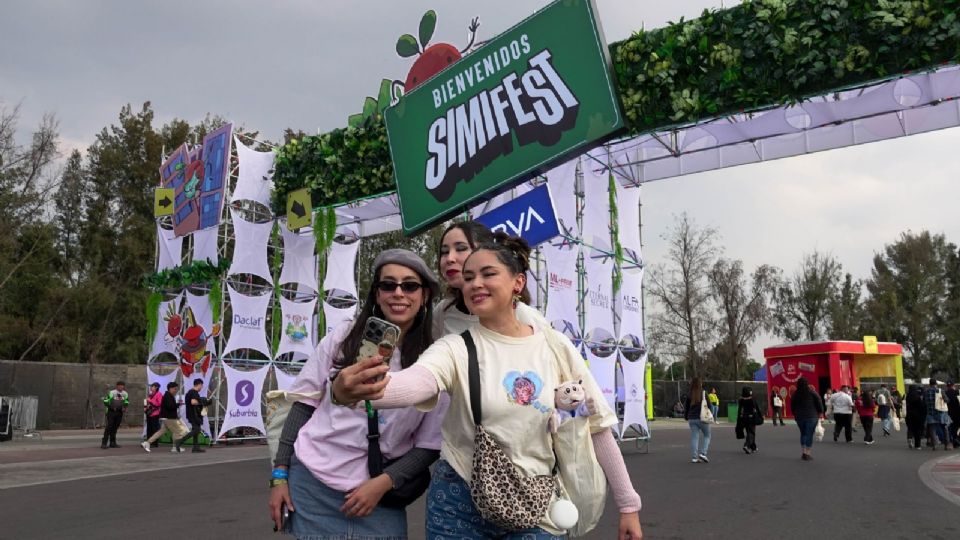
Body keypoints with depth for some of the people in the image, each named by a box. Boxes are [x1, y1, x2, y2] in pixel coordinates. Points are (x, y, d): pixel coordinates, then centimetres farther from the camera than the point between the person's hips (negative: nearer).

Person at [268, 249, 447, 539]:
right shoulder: (344, 336, -3)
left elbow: (429, 445, -1)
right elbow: (303, 404, 3)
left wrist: (383, 483, -11)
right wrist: (280, 474, 2)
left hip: (378, 497, 0)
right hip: (312, 483, 1)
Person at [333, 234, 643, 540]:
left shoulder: (556, 347, -4)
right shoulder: (457, 349, -11)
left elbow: (598, 425, 2)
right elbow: (414, 381, -33)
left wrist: (628, 504, 4)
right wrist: (349, 391, -54)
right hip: (460, 503, -1)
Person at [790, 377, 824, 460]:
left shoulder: (795, 394, 3)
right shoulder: (812, 392, -6)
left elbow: (792, 406, 10)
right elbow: (819, 403, -5)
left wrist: (795, 414, 21)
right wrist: (820, 412, 7)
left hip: (799, 417, 3)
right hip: (811, 416, -3)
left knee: (803, 433, 17)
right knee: (809, 434, -1)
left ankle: (803, 452, 14)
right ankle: (808, 454, -2)